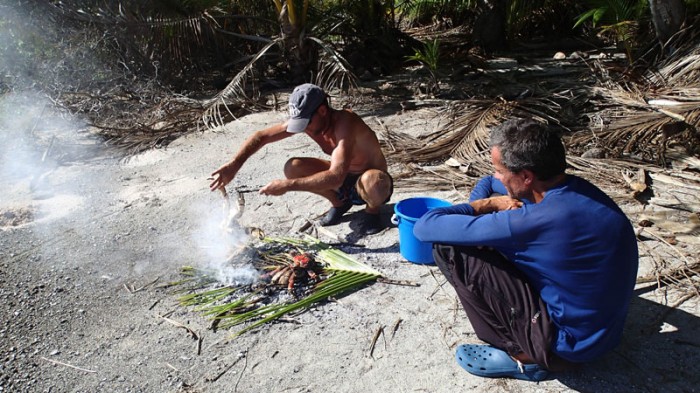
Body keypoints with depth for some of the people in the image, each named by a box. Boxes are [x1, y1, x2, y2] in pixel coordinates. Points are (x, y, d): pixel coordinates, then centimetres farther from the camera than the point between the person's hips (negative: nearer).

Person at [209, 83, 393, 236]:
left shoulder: (345, 123, -35)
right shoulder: (304, 119, -13)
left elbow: (335, 178, -46)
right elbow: (262, 136, -9)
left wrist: (288, 185, -43)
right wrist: (234, 164, -24)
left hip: (371, 182, -6)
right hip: (345, 179, 6)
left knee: (372, 180, -44)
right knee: (292, 168, -15)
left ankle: (372, 210, -5)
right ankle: (339, 203, 7)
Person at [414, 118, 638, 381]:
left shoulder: (536, 221, -30)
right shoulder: (580, 190, -6)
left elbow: (425, 227, -22)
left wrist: (489, 204, -10)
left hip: (568, 348, -8)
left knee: (449, 248, -15)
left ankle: (521, 356, 0)